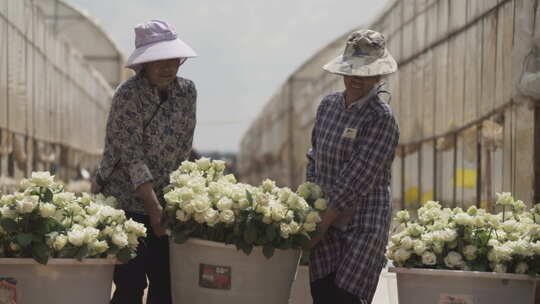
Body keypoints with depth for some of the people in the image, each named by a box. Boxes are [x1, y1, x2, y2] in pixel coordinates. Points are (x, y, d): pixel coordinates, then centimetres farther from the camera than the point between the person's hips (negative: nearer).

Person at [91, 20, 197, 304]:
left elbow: (183, 149, 6)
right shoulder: (128, 95, -14)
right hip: (125, 203, -5)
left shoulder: (187, 91, 2)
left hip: (163, 203, 6)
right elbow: (132, 156, -19)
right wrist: (153, 206, -24)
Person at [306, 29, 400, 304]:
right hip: (326, 221, 5)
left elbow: (355, 181, -16)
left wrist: (319, 227, -16)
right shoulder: (328, 105, 9)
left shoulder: (381, 118, -11)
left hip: (364, 225, -5)